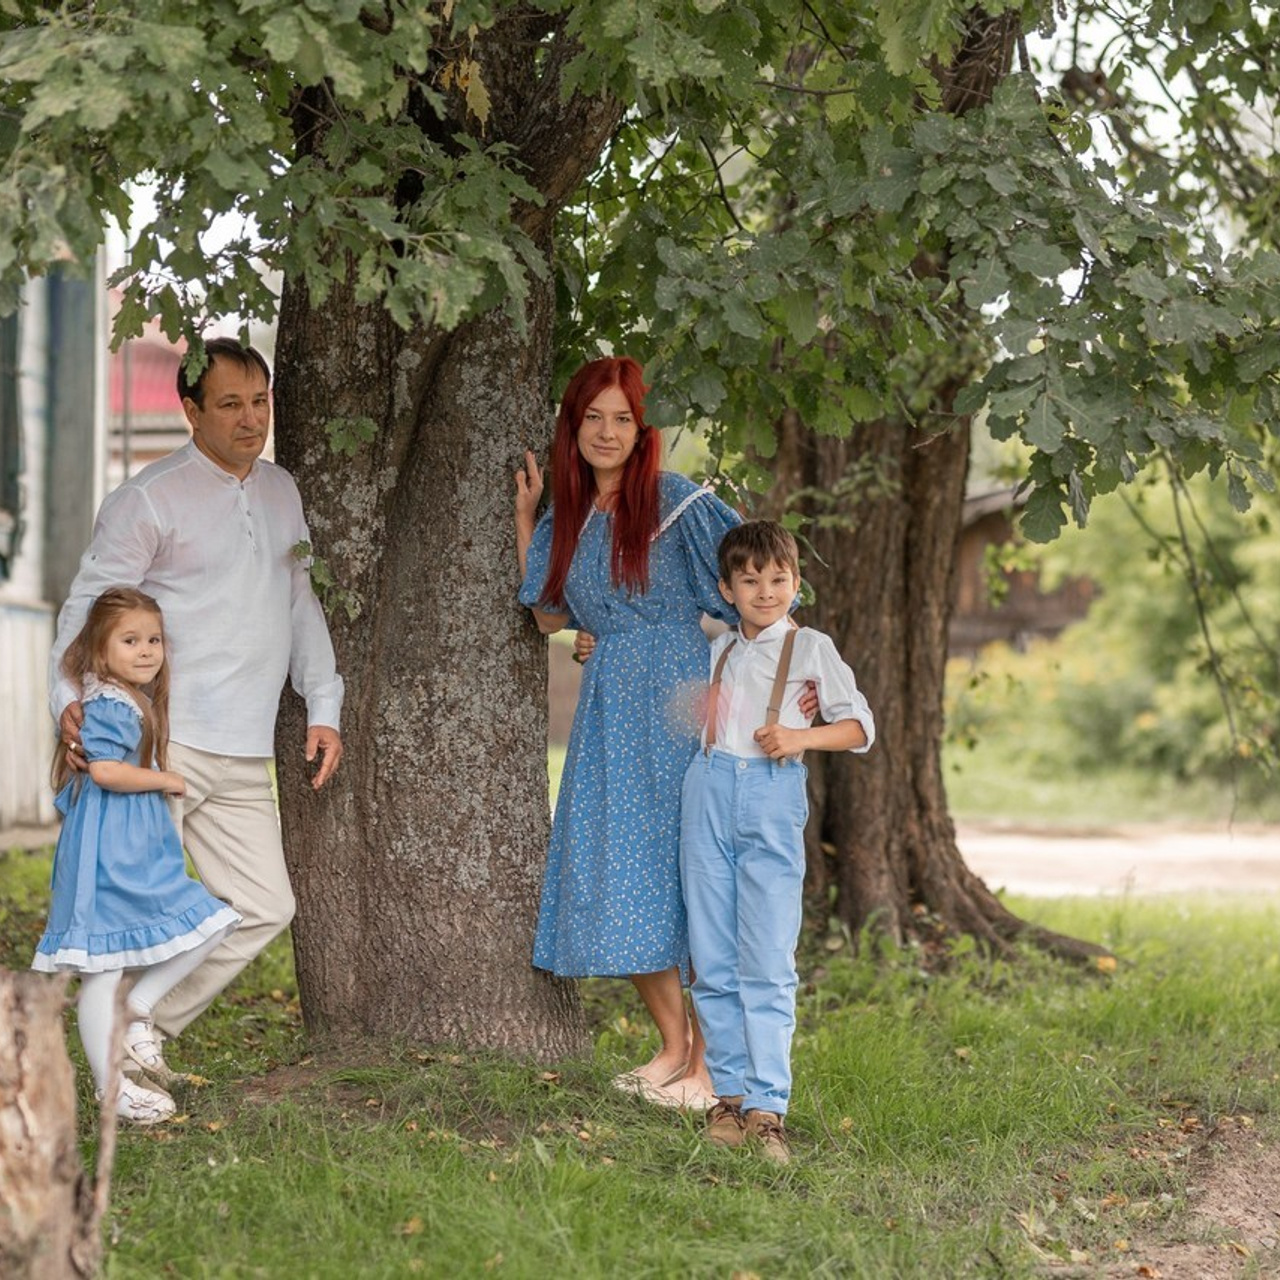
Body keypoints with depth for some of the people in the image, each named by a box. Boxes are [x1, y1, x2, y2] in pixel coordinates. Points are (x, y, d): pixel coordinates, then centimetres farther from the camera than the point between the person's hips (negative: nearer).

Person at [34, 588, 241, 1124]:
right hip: (108, 854, -10)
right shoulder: (108, 705, -17)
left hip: (145, 852, 10)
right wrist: (165, 780, -16)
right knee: (102, 969, -2)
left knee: (207, 925, 7)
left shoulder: (137, 701, 14)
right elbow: (104, 770, -28)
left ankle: (140, 1006, 13)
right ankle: (109, 1086, 4)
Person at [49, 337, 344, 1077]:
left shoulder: (282, 492, 16)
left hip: (246, 757, 7)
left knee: (264, 907, 5)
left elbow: (301, 605, 23)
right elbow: (90, 604, -7)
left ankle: (150, 1029, 15)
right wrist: (71, 697, -23)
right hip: (160, 742, -6)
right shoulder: (151, 498, -4)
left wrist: (323, 708, 14)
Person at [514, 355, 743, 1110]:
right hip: (608, 708, 6)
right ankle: (674, 1046, 16)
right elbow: (549, 617, 15)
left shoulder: (676, 502, -5)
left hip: (677, 701, -6)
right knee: (619, 880, 5)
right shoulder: (568, 519, 13)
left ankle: (710, 1064, -1)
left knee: (685, 871, -7)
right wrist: (525, 517, 14)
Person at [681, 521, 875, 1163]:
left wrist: (802, 737, -14)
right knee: (713, 961, 3)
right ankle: (728, 1093, 10)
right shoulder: (718, 650, 17)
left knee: (767, 964, -8)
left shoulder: (810, 647, 6)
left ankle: (765, 1106, -8)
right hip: (708, 795, 4)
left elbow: (859, 726, 4)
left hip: (772, 801, -4)